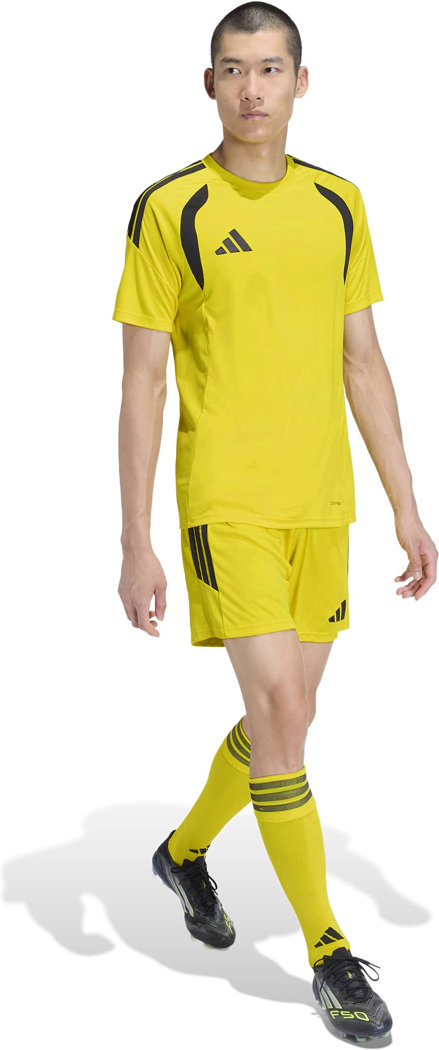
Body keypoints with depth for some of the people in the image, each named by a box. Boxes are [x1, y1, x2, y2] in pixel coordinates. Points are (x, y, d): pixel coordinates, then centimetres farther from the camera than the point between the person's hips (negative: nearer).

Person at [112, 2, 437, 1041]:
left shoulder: (338, 205, 9)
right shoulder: (170, 209, -4)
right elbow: (141, 385, -5)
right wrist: (134, 545, -8)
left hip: (324, 502, 5)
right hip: (226, 497, -5)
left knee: (286, 714, 13)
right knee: (280, 714, -10)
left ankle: (186, 850, 41)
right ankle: (332, 957, 4)